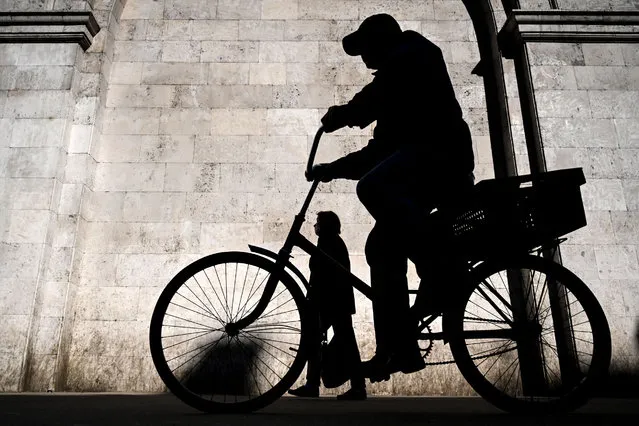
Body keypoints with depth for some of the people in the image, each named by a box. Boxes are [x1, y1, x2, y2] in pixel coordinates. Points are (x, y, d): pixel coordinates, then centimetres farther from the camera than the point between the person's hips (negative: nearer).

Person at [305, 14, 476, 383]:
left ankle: (443, 268, -28)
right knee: (382, 246, -2)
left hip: (441, 150, -9)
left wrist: (342, 115, -14)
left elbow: (380, 92, -15)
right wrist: (334, 168, 21)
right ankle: (399, 348, -3)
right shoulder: (397, 84, 33)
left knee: (373, 187, -34)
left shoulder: (413, 54, 9)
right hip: (430, 167, 9)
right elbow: (382, 148, 26)